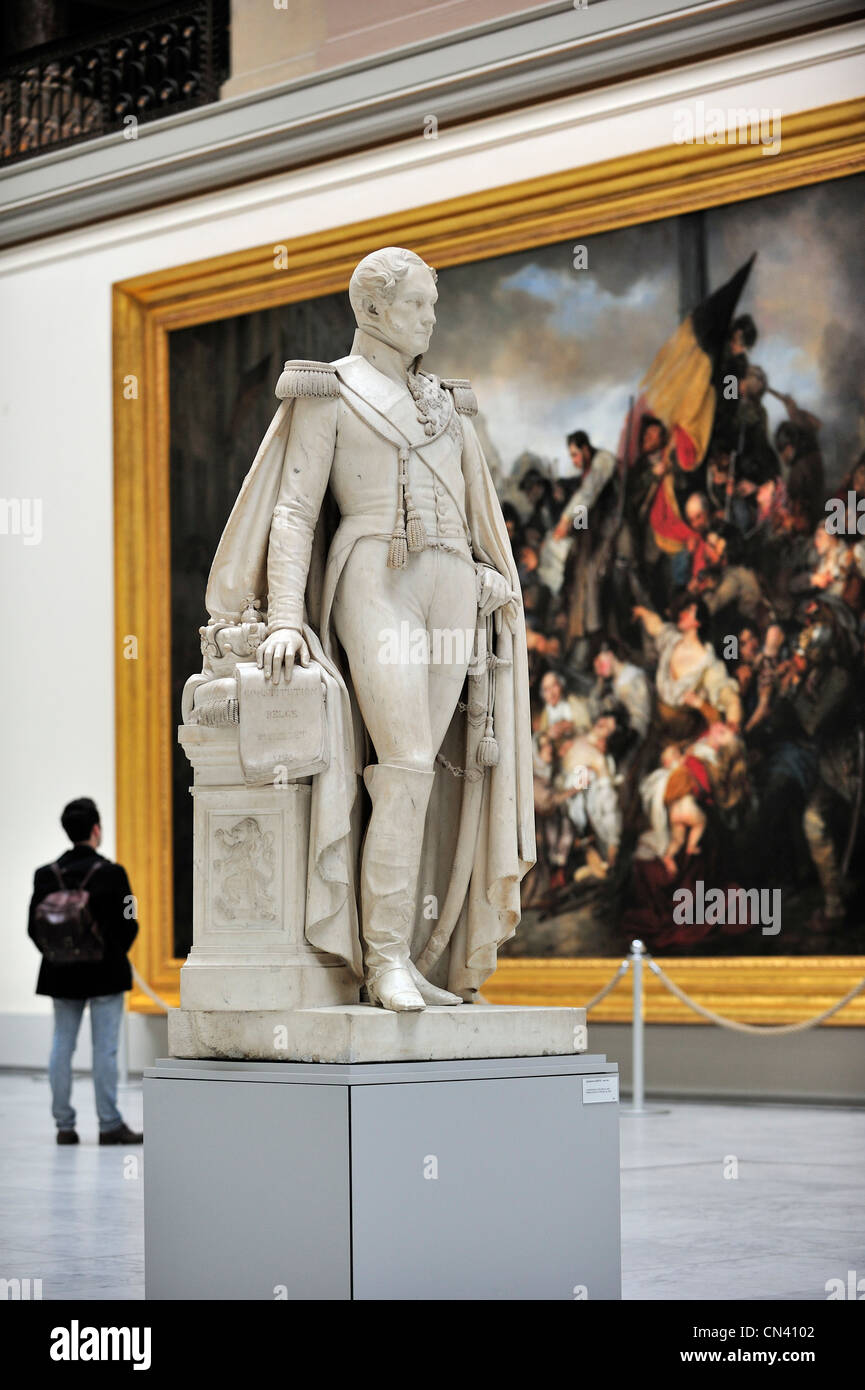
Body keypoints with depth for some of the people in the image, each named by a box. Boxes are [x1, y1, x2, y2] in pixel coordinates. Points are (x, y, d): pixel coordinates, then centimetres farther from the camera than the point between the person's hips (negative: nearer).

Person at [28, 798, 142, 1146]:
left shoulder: (46, 875, -1)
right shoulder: (111, 873, -12)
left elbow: (34, 927, 1)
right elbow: (129, 925, -10)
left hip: (61, 974, 4)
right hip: (106, 974, -4)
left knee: (61, 1046, 10)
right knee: (105, 1049, 0)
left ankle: (64, 1124, 10)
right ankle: (110, 1124, 2)